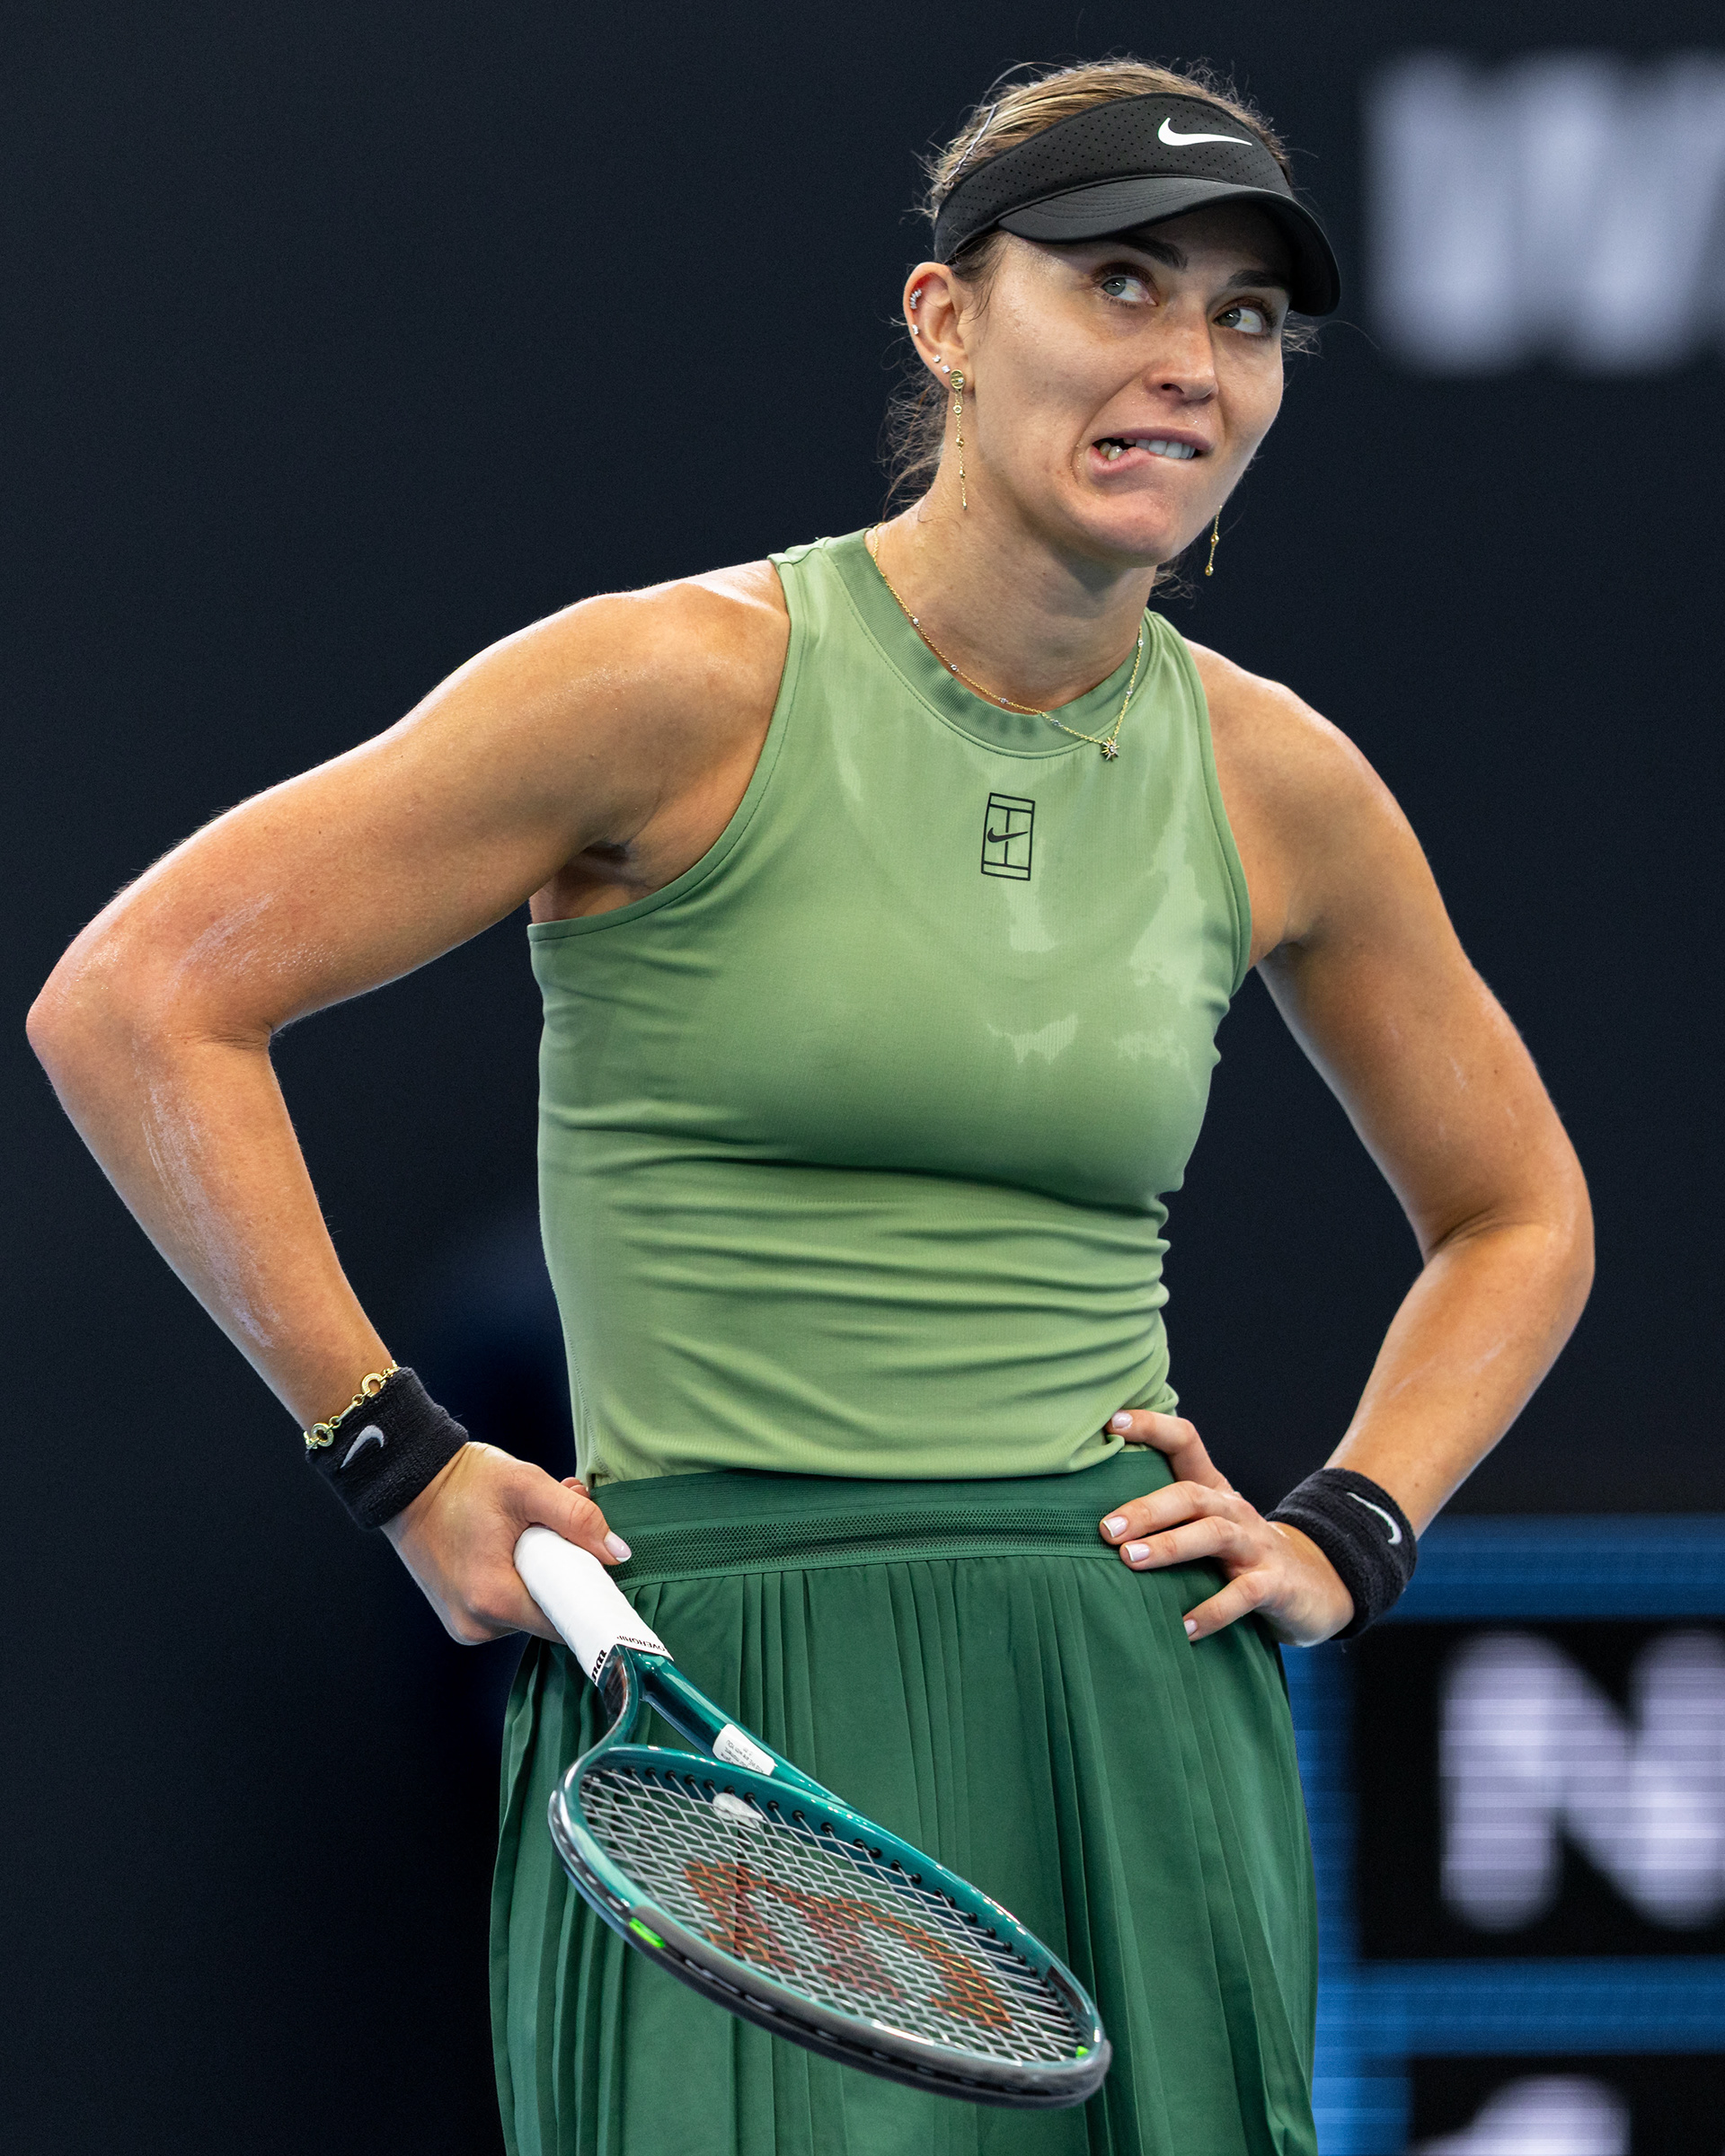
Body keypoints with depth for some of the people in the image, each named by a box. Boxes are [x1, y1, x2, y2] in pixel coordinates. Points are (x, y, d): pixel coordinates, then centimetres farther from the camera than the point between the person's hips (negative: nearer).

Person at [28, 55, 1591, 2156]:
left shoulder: (1274, 781, 8)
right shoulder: (687, 685, -6)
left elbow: (1516, 1215, 25)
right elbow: (134, 1002, -7)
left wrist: (1347, 1532, 8)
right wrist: (399, 1463, -7)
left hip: (1140, 1734, 4)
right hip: (730, 1733, -4)